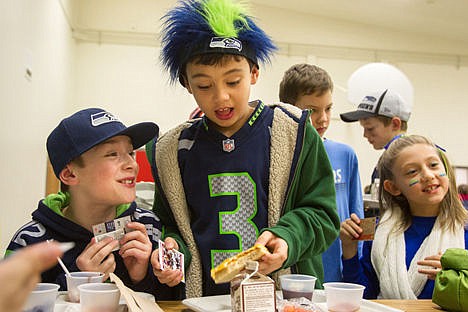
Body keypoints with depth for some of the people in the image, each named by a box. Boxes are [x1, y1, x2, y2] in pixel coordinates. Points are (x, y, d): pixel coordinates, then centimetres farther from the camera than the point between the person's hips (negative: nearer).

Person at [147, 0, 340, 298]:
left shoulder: (293, 133, 0)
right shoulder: (172, 151, 7)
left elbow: (321, 214, 2)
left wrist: (285, 238, -16)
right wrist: (172, 250, -4)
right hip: (205, 299, 4)